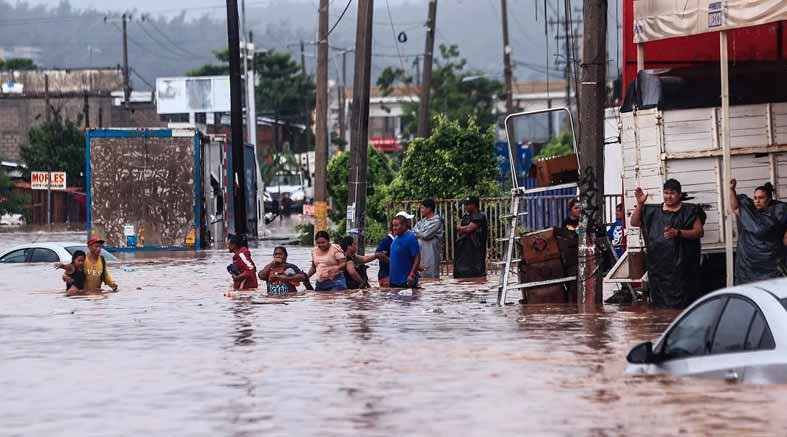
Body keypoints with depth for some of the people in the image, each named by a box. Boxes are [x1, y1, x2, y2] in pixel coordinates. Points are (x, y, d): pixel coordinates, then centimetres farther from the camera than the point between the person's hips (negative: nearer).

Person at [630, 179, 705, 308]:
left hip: (680, 264, -3)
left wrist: (678, 233, -17)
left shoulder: (689, 211, 3)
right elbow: (634, 222, 12)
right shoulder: (653, 211, 14)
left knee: (680, 304, -9)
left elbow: (699, 232, -3)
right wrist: (640, 204, -2)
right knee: (660, 303, 0)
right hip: (658, 265, 4)